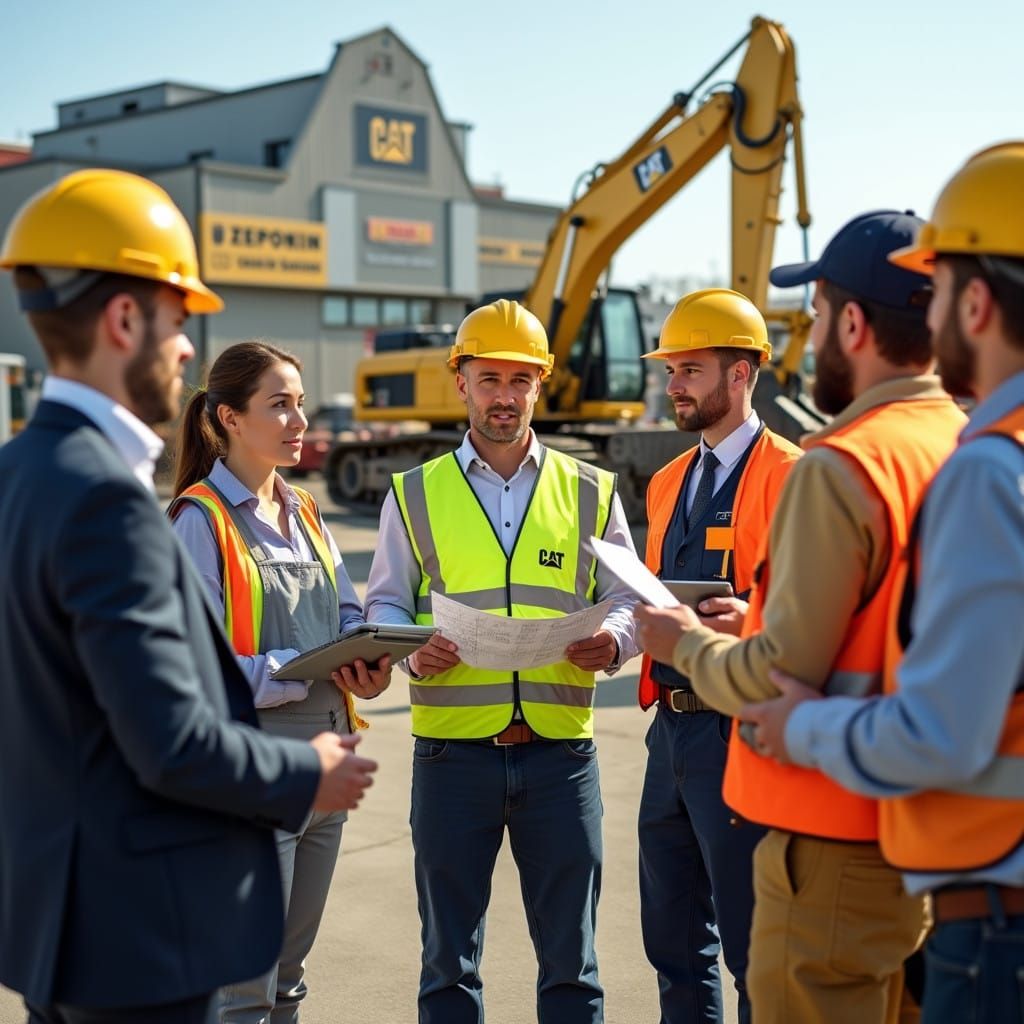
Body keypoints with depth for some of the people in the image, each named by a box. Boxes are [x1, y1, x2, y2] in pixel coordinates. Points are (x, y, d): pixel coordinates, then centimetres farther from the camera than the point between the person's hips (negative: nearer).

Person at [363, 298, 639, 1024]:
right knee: (450, 956, 10)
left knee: (570, 956, 9)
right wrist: (413, 648, -14)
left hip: (560, 749, 1)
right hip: (453, 751, 0)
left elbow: (627, 600, 9)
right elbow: (384, 604, 8)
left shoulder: (589, 493, 10)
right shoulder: (416, 494, 8)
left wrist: (612, 641, -14)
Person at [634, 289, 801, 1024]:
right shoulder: (667, 482, 15)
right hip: (671, 723, 8)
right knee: (673, 935, 17)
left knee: (753, 944, 2)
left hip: (740, 731, -8)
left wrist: (749, 621, -30)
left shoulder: (788, 475, -10)